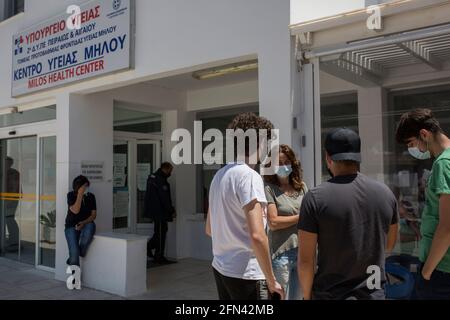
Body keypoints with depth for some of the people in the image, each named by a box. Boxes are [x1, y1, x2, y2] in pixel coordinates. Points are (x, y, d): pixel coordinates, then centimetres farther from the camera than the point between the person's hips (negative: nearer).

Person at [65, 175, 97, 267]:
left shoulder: (91, 196, 3)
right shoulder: (71, 195, -3)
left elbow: (94, 214, 1)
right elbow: (75, 210, -18)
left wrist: (83, 223, -16)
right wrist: (80, 194, -19)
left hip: (86, 223, 2)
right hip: (72, 226, -1)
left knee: (90, 227, -36)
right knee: (74, 251, -20)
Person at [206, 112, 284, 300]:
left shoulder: (219, 175, 9)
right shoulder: (249, 175, -16)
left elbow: (209, 229, 17)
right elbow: (257, 235, -24)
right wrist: (271, 281, -15)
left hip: (220, 269, 8)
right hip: (245, 274, -8)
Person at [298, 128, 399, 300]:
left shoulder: (315, 198, -15)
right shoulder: (385, 193, -3)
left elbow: (305, 259, -12)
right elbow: (389, 245, 11)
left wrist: (307, 295, 2)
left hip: (331, 294, -3)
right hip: (374, 293, 4)